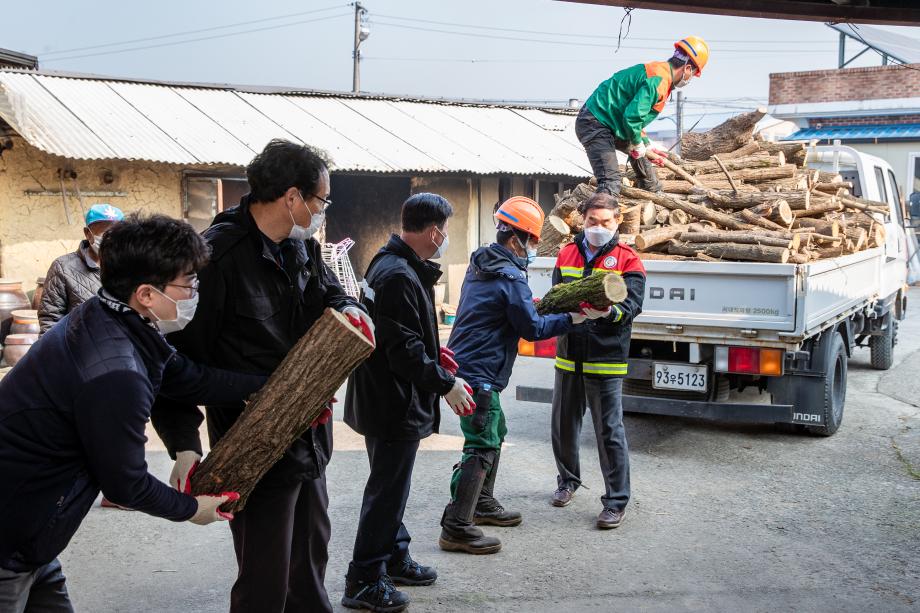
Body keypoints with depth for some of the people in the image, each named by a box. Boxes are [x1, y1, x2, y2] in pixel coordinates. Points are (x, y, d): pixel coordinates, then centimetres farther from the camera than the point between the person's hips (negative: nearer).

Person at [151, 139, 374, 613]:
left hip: (309, 434, 9)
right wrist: (184, 446, -26)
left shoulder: (301, 247, 5)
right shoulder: (217, 255, -21)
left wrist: (350, 309, -4)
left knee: (312, 550, 24)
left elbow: (331, 292, 21)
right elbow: (180, 355, -21)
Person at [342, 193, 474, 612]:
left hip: (385, 400, 11)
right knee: (387, 490, 0)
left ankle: (394, 558, 36)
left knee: (391, 486, 21)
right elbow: (404, 350, -26)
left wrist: (433, 353, 18)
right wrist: (446, 384, -18)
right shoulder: (399, 277, -24)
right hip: (394, 404, -11)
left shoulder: (387, 264, 10)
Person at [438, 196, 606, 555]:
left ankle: (482, 504, 33)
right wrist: (570, 320, -1)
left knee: (494, 434, 22)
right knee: (482, 448, -8)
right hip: (479, 374, -10)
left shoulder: (481, 263, 11)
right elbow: (532, 329, -10)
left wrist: (530, 304, 17)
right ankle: (456, 529, -7)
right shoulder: (510, 278, -18)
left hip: (465, 364, 10)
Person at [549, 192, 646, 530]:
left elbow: (631, 305, -14)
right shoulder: (567, 253, 9)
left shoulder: (627, 260, -3)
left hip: (605, 361, -5)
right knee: (563, 425, 16)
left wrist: (610, 312, -36)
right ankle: (568, 480, 38)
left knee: (610, 431, -2)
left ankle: (616, 500, 9)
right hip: (568, 355, 5)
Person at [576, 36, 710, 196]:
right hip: (594, 124, -11)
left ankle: (655, 194, 50)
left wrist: (646, 148, 17)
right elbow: (632, 116, -28)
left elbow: (636, 116, 21)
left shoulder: (658, 70, 14)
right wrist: (639, 144, -11)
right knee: (610, 183, -23)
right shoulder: (658, 80, -20)